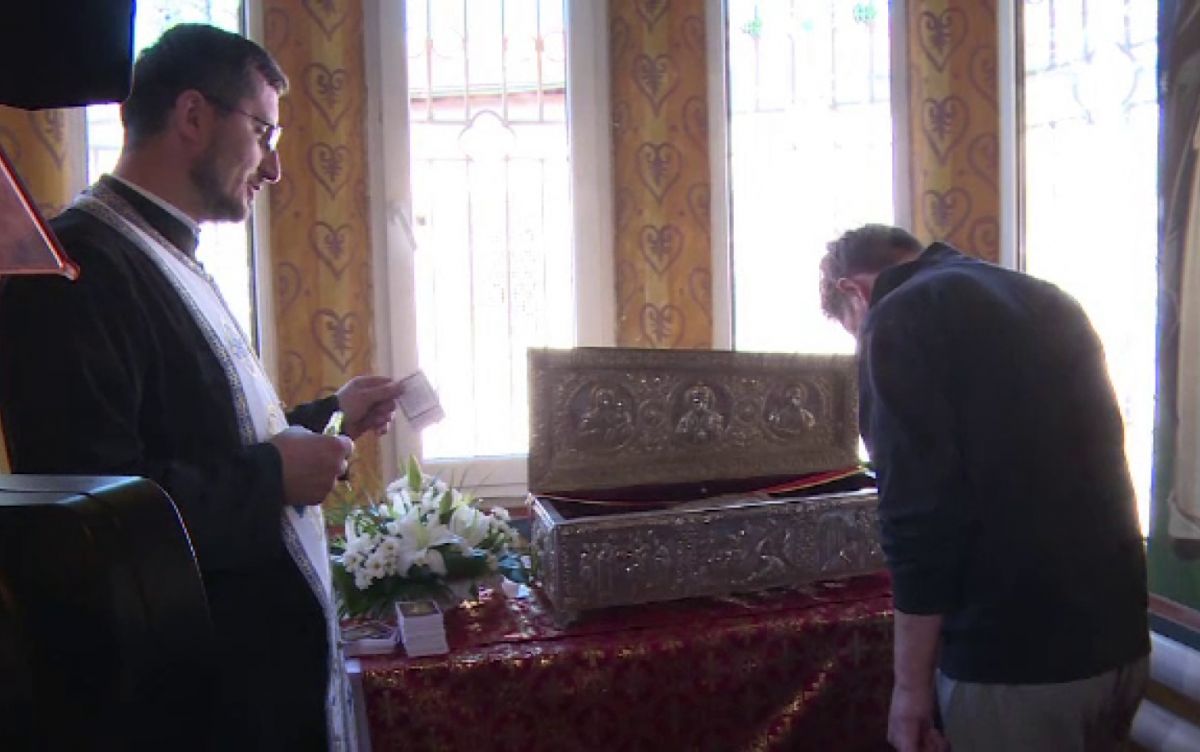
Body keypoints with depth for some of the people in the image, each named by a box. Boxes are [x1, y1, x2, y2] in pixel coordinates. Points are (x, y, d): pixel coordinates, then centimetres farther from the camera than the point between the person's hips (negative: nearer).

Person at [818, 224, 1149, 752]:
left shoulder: (900, 318, -8)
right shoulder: (1046, 300, 16)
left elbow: (920, 514, -16)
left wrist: (911, 682, -9)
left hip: (1011, 659, -8)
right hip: (1120, 637, 8)